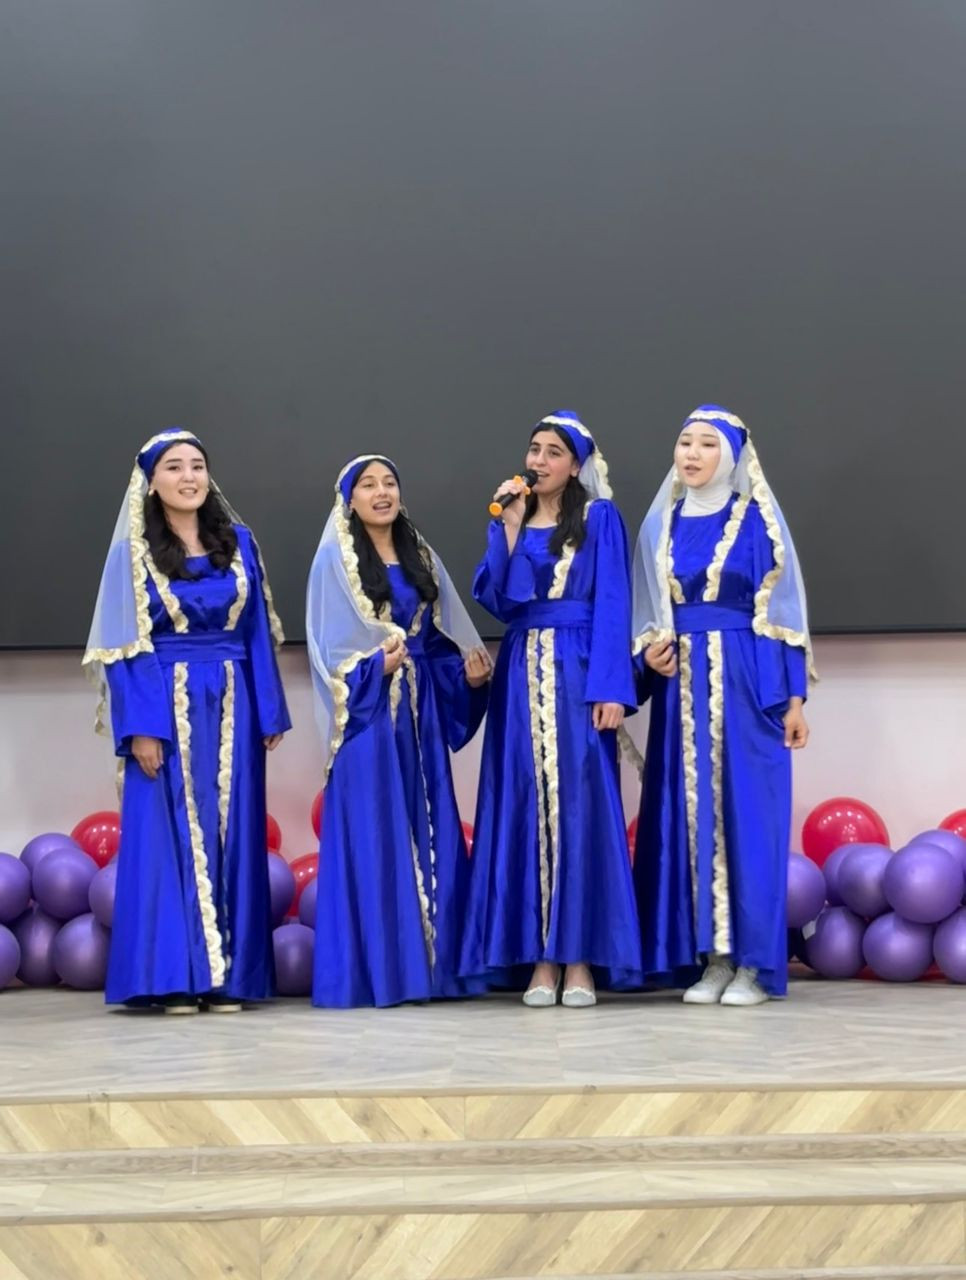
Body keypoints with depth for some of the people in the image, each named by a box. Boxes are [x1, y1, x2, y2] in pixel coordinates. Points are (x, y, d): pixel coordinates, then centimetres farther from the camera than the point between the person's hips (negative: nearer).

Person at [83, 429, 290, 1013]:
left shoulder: (239, 542, 9)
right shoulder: (132, 552, 0)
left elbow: (257, 633, 10)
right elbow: (123, 648, -4)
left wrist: (269, 714, 4)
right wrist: (140, 726, -14)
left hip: (230, 708, 3)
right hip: (167, 709, -3)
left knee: (230, 835, 3)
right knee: (169, 835, -3)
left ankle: (228, 975, 8)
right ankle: (174, 976, -1)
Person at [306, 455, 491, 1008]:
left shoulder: (421, 556, 15)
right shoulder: (334, 559, 0)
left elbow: (442, 632, 14)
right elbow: (330, 645, -6)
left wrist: (468, 666, -4)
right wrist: (375, 665, -21)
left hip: (419, 707, 5)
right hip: (367, 709, -5)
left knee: (429, 828, 4)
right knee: (371, 834, -7)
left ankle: (428, 962, 9)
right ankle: (372, 968, -5)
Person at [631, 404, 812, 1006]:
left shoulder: (759, 521, 0)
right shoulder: (661, 525, 12)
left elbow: (783, 610, -2)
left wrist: (794, 696, -7)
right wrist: (649, 655, -5)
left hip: (747, 682, -4)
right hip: (682, 686, 4)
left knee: (747, 811, -5)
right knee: (691, 815, 2)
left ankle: (752, 963, -1)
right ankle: (711, 959, 7)